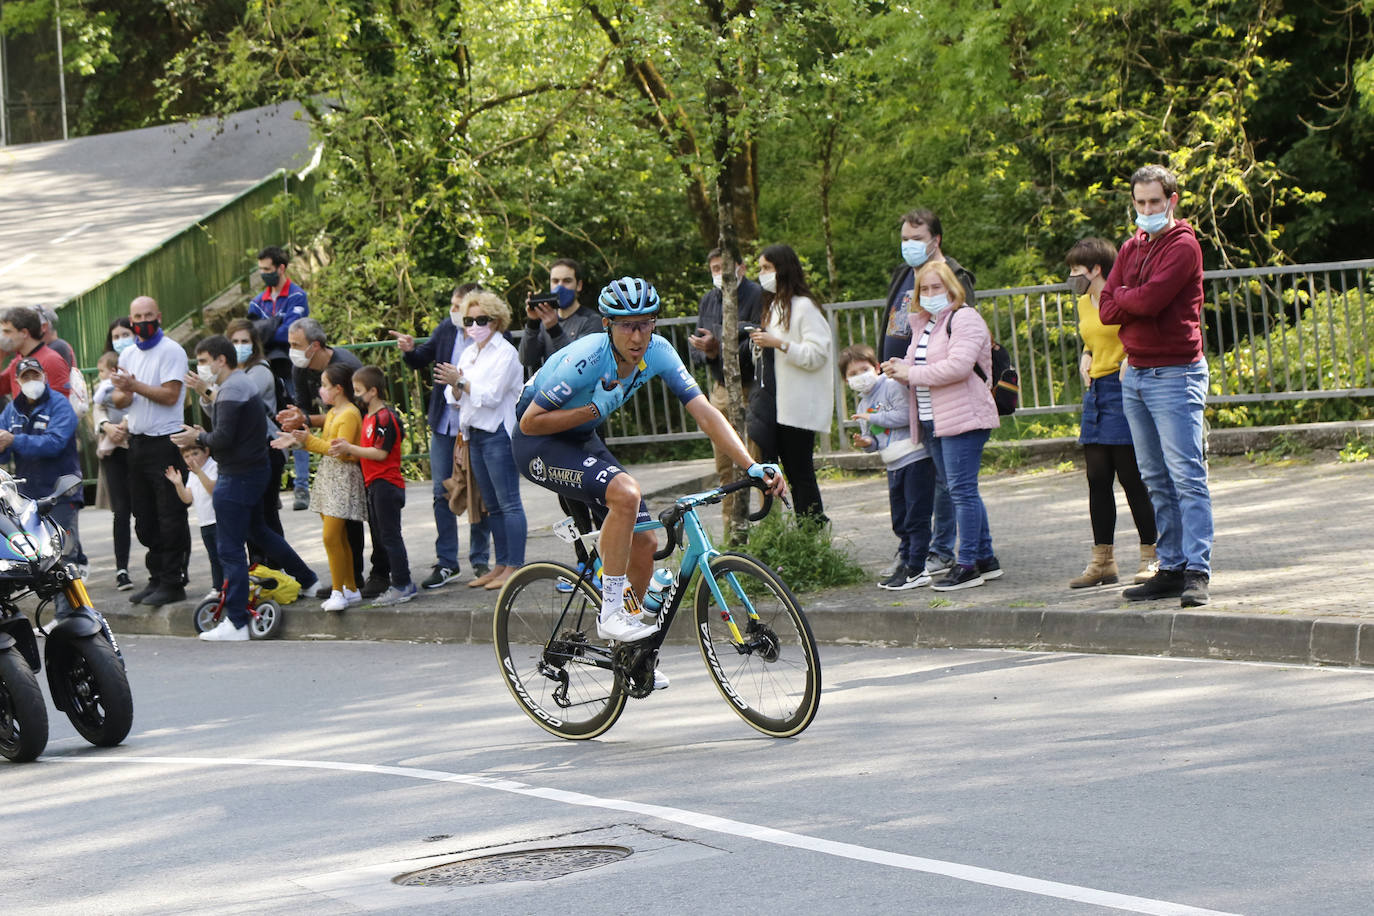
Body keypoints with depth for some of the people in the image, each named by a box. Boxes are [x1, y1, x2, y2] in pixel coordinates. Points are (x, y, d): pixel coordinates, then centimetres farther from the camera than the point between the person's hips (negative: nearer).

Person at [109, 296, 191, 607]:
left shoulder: (171, 351, -8)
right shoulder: (128, 354, 14)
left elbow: (170, 395, -18)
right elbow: (117, 399, 13)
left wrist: (135, 386, -17)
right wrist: (125, 394, -9)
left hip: (165, 442, -8)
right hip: (137, 441, 8)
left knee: (170, 517, -5)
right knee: (145, 518, 11)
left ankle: (173, 583, -3)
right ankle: (157, 578, 18)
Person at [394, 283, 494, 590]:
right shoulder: (446, 328, 2)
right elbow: (421, 359, 13)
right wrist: (410, 351, -8)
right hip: (444, 425, 5)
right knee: (442, 493, 7)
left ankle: (480, 560, 18)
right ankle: (446, 562, 14)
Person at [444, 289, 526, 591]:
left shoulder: (505, 353, -7)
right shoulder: (468, 354, 16)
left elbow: (492, 395, -16)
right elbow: (455, 397, 13)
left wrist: (461, 383, -16)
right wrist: (456, 388, -8)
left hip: (499, 433, -8)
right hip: (475, 435, 8)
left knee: (508, 503, -8)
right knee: (492, 505, 11)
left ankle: (515, 566, -9)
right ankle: (501, 564, 15)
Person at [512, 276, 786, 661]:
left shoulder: (657, 352, -14)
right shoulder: (586, 359, -30)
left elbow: (704, 411, -16)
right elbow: (531, 422, -25)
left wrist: (752, 466, -25)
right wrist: (595, 408, -29)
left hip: (581, 441, 7)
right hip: (538, 444, -7)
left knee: (644, 543, 0)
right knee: (625, 492, -32)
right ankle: (611, 612, -22)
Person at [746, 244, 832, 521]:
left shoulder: (804, 306, -9)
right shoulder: (773, 306, 18)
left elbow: (817, 355, -16)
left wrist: (778, 343, -21)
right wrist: (761, 343, 7)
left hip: (800, 406, -8)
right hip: (777, 404, 8)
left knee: (801, 473, -7)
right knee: (793, 473, 6)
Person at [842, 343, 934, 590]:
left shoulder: (892, 387, -8)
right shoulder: (862, 404, 16)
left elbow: (905, 415, -21)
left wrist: (872, 418, -14)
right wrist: (866, 443, -5)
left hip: (916, 459, -8)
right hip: (894, 466, 9)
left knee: (916, 518, -7)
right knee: (900, 521, 13)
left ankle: (916, 570, -6)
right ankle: (906, 564, 23)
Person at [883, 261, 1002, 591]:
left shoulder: (965, 319, -9)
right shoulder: (923, 325, 20)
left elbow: (958, 366, -22)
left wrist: (911, 374, -16)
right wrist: (900, 368, 4)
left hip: (963, 417, -9)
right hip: (932, 421, 9)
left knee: (962, 490, -9)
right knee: (961, 491, 11)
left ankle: (967, 564, -7)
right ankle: (986, 558, 17)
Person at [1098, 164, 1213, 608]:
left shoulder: (1183, 246, -7)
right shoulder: (1131, 248, 15)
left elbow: (1149, 299, -19)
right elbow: (1106, 308, 7)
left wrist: (1122, 297, 0)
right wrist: (1138, 302, -9)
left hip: (1175, 374, -8)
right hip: (1134, 374, 8)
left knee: (1186, 475, -11)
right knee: (1156, 479, 8)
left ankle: (1197, 571, -15)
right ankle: (1171, 568, 11)